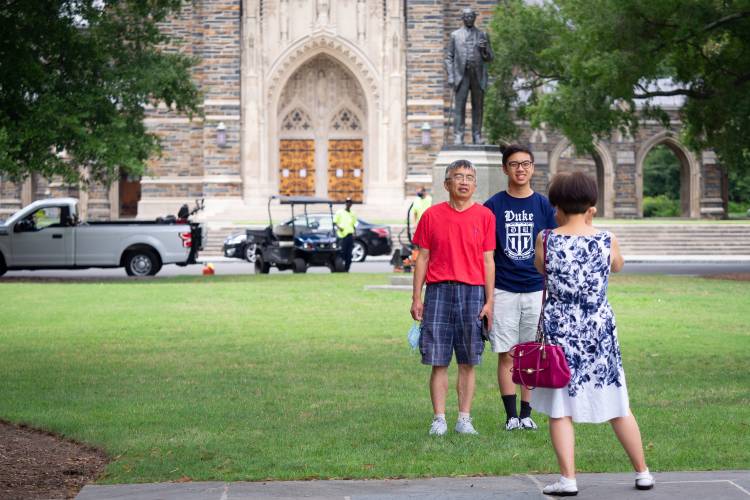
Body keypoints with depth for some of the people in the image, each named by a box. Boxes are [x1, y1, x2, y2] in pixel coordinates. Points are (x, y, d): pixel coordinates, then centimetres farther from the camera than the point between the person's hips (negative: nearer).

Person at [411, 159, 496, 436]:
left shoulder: (485, 216, 5)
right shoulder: (432, 215, 5)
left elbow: (488, 261, 5)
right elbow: (422, 258, 7)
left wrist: (489, 301, 0)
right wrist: (416, 298, 2)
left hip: (472, 292, 0)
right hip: (438, 291, 0)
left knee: (467, 362, 4)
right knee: (438, 361, 0)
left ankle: (464, 418, 11)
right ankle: (439, 419, 6)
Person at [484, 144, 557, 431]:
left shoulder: (543, 206, 6)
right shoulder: (493, 206, 2)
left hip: (536, 290, 1)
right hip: (503, 291, -1)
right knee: (506, 356, 0)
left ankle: (526, 413, 12)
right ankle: (511, 415, 6)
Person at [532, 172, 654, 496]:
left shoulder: (546, 241, -7)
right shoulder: (607, 241, -4)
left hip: (558, 331, -2)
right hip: (599, 331, 2)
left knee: (560, 409, 6)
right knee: (618, 407, 13)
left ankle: (568, 479, 0)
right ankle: (642, 473, 22)